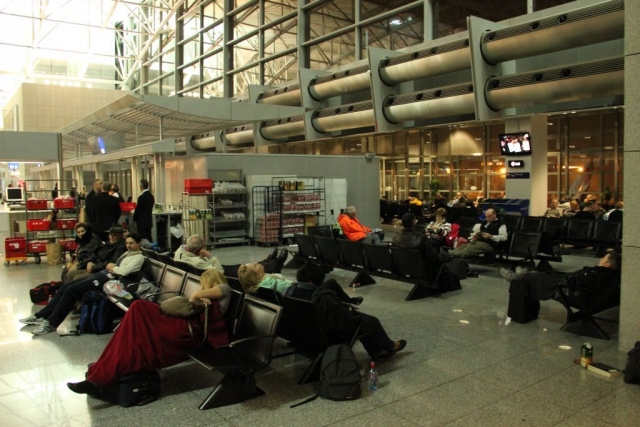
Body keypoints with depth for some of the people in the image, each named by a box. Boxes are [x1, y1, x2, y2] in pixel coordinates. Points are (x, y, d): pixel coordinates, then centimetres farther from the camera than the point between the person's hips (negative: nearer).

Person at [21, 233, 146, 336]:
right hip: (100, 274, 10)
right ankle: (41, 316, 7)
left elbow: (124, 271, -21)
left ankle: (51, 323, -11)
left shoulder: (139, 257, -7)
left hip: (108, 279, -10)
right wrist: (110, 266, -1)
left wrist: (112, 267, -4)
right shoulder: (126, 253, 23)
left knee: (71, 290, -18)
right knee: (64, 287, 2)